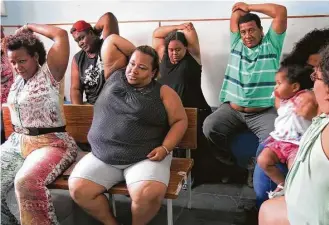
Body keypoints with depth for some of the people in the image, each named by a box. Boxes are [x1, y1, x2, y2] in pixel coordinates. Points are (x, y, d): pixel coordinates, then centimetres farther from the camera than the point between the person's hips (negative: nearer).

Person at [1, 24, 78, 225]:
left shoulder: (49, 72, -5)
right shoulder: (18, 79, 15)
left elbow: (61, 34, -12)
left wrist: (29, 27, 2)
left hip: (51, 143, -7)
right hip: (17, 142, 8)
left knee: (26, 183, -35)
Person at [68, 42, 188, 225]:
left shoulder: (163, 92, 2)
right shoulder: (115, 76, 9)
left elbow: (180, 121, 2)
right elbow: (110, 41, 11)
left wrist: (165, 148, -10)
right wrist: (135, 52, 16)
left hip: (146, 158, -3)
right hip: (102, 157, 4)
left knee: (149, 194, -30)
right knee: (78, 189, -15)